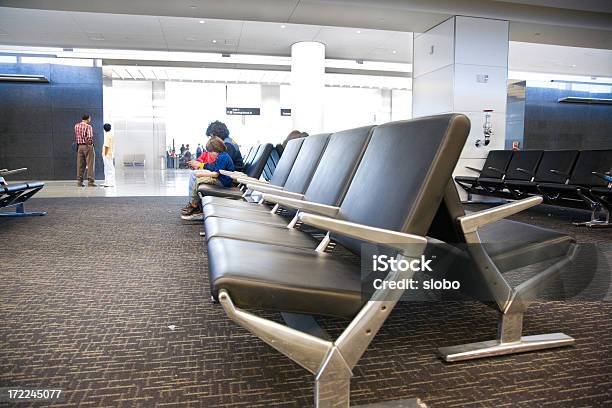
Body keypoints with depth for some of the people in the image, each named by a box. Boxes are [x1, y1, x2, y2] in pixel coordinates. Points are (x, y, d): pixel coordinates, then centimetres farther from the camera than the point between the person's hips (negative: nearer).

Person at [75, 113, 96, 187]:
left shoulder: (76, 126, 9)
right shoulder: (88, 127, -12)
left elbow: (76, 136, 13)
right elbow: (89, 137, -19)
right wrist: (90, 143, -5)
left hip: (79, 146, 6)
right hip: (88, 146, -6)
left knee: (80, 165, 9)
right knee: (90, 164, -1)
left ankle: (79, 181, 11)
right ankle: (90, 181, -2)